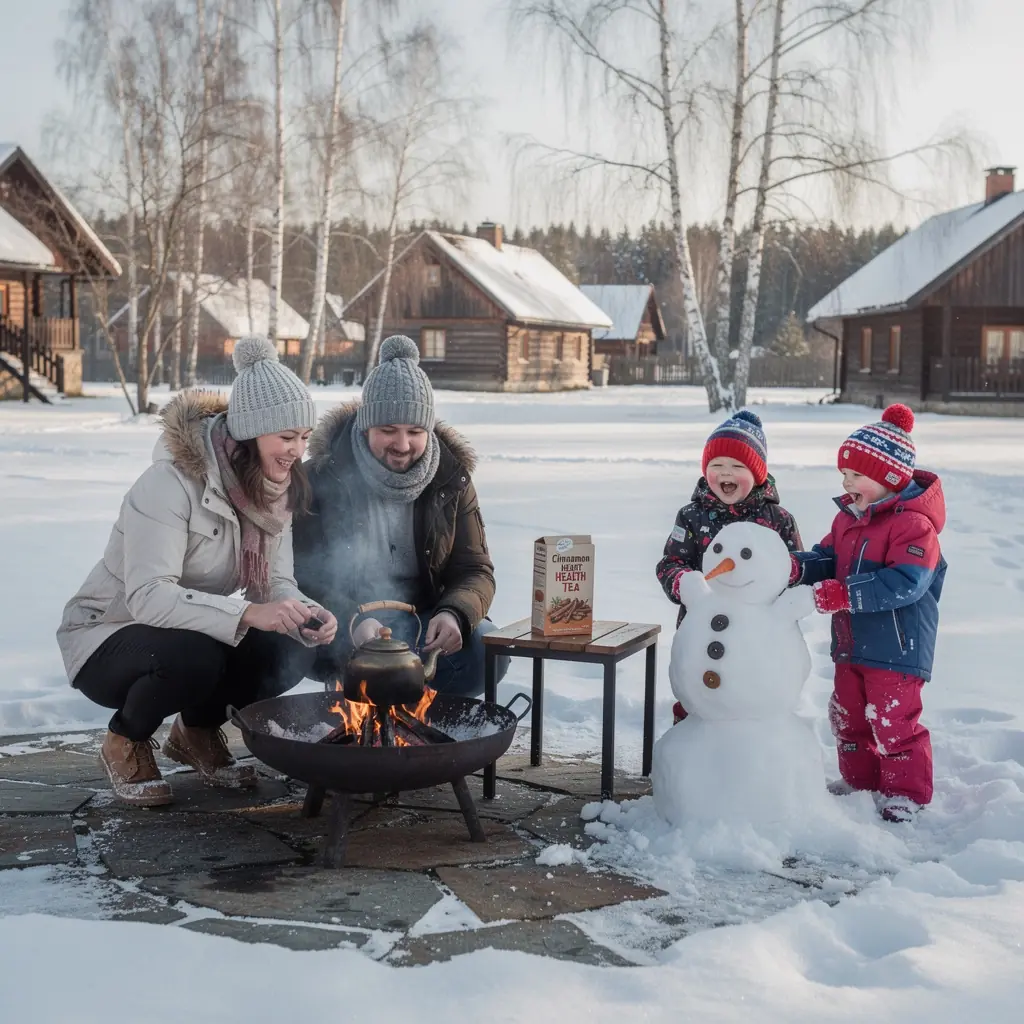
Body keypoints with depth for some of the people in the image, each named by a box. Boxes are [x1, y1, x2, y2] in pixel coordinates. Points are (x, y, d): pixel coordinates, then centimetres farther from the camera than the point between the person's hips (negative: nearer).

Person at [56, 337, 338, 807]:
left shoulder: (271, 489, -5)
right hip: (106, 637, -6)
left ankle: (197, 732, 10)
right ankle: (126, 742, -3)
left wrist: (306, 616, -30)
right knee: (194, 657, -36)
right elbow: (148, 596, -36)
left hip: (194, 632, 6)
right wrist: (247, 614, -47)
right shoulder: (170, 483, -28)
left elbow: (274, 582, -7)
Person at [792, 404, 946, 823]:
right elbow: (827, 558, 11)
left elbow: (906, 582, -29)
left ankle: (905, 793, 18)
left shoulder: (912, 523, -20)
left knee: (894, 721, 1)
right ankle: (859, 780, 36)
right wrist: (799, 567, -12)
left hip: (896, 647, -9)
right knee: (848, 716, 19)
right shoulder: (848, 516, 8)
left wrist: (844, 594, -33)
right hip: (851, 644, 9)